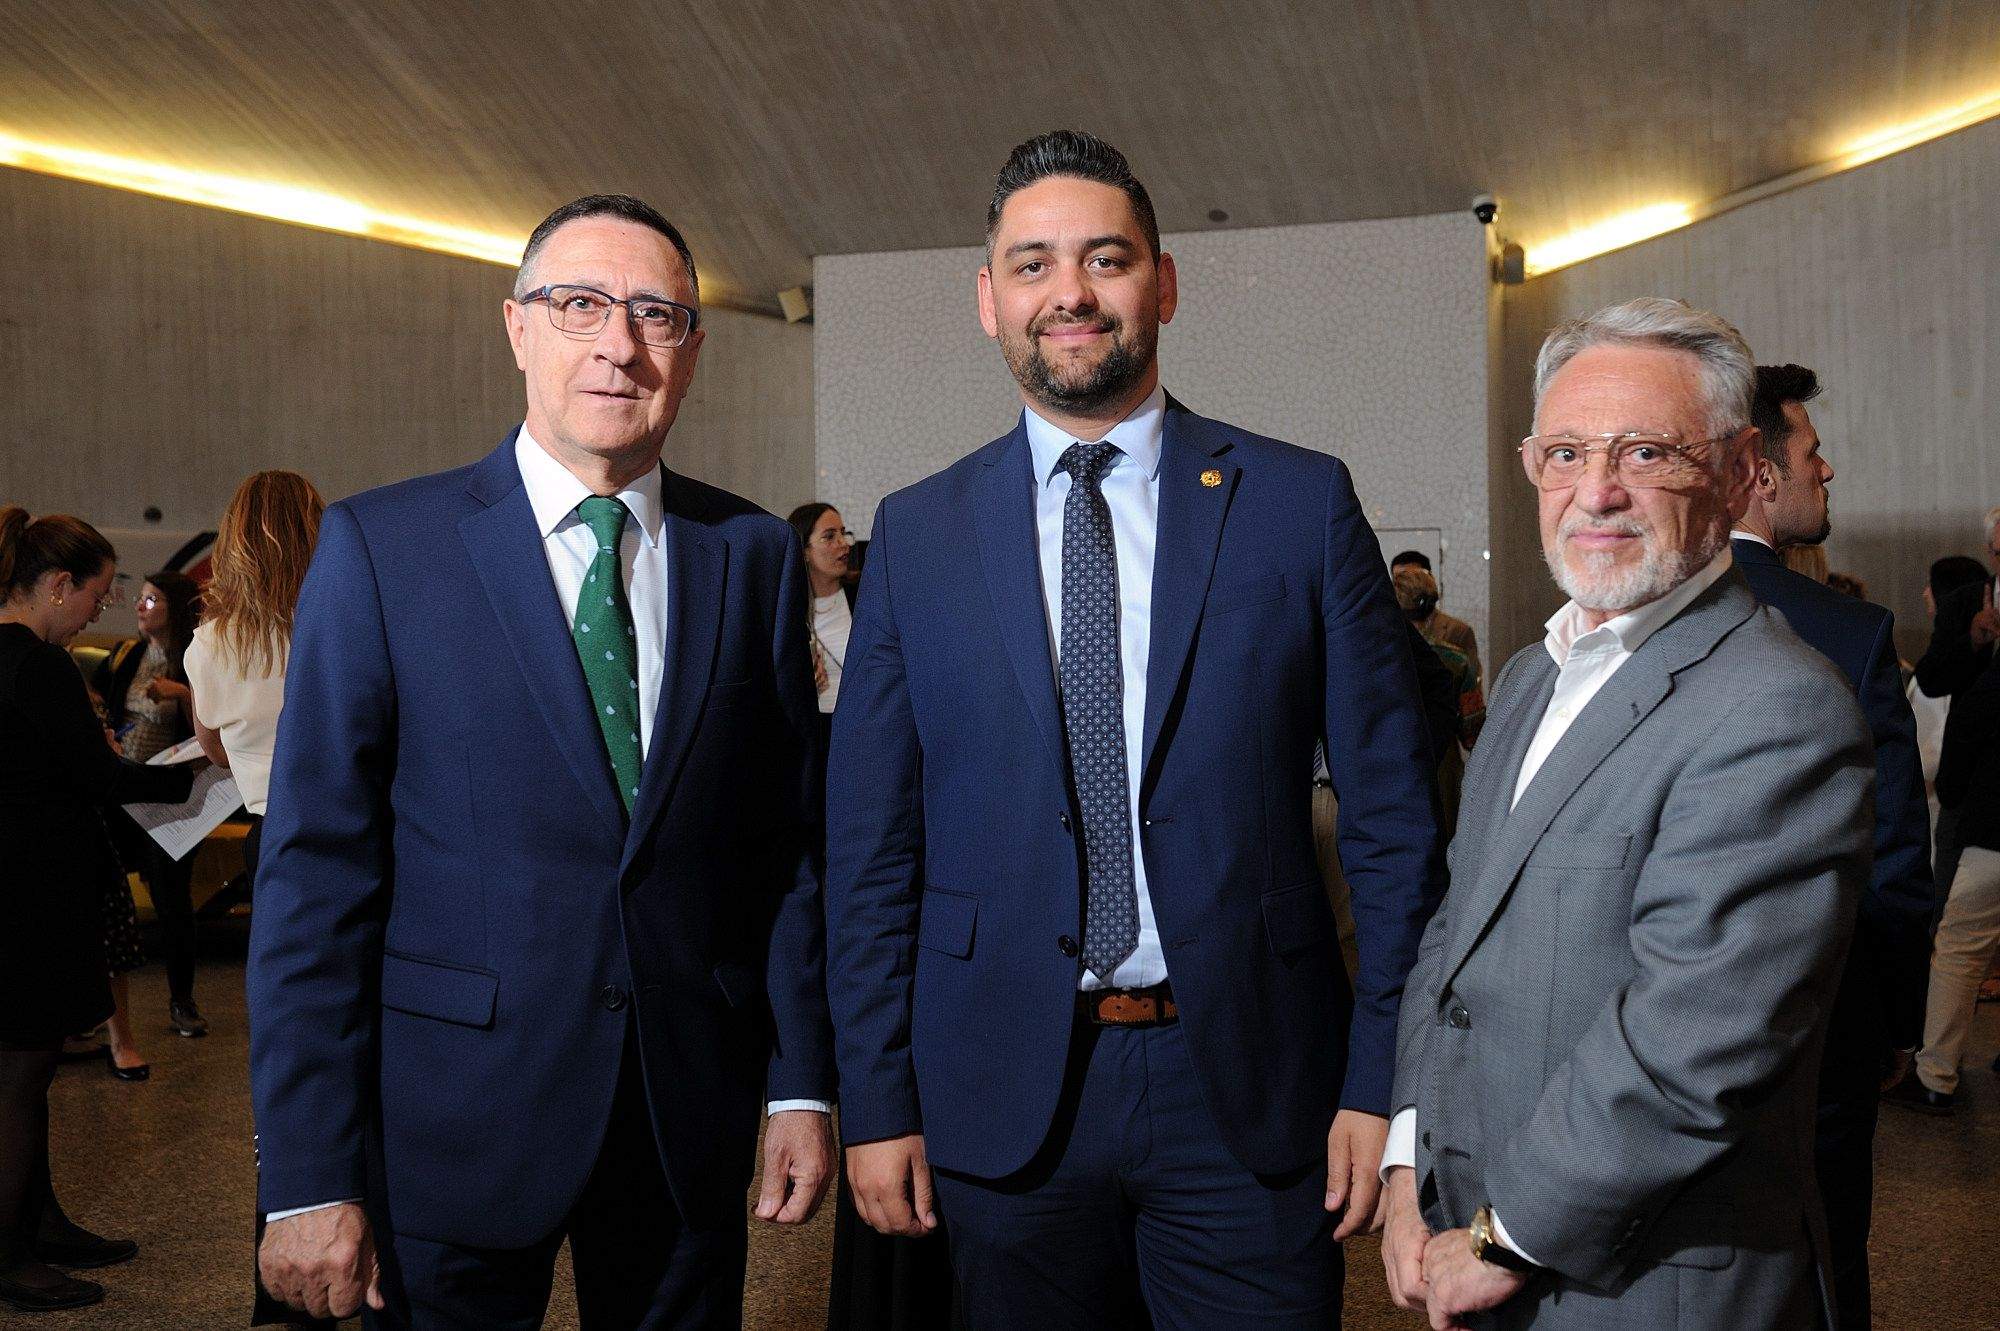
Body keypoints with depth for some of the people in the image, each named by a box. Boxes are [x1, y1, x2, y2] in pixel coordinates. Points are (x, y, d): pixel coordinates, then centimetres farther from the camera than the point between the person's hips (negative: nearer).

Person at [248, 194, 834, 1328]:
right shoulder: (379, 546, -5)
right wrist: (307, 1180, -10)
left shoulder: (756, 555, 3)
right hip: (452, 1125, -2)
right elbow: (316, 869, -8)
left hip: (689, 1120, 3)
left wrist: (803, 1086, 2)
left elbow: (788, 842, 5)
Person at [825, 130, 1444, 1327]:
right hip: (1003, 1096, 1)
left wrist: (1384, 1085, -4)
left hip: (1253, 1090, -1)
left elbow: (1391, 813, 0)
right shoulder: (917, 534, 3)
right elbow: (871, 844, 4)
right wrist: (878, 1100, 1)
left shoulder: (1302, 503, -1)